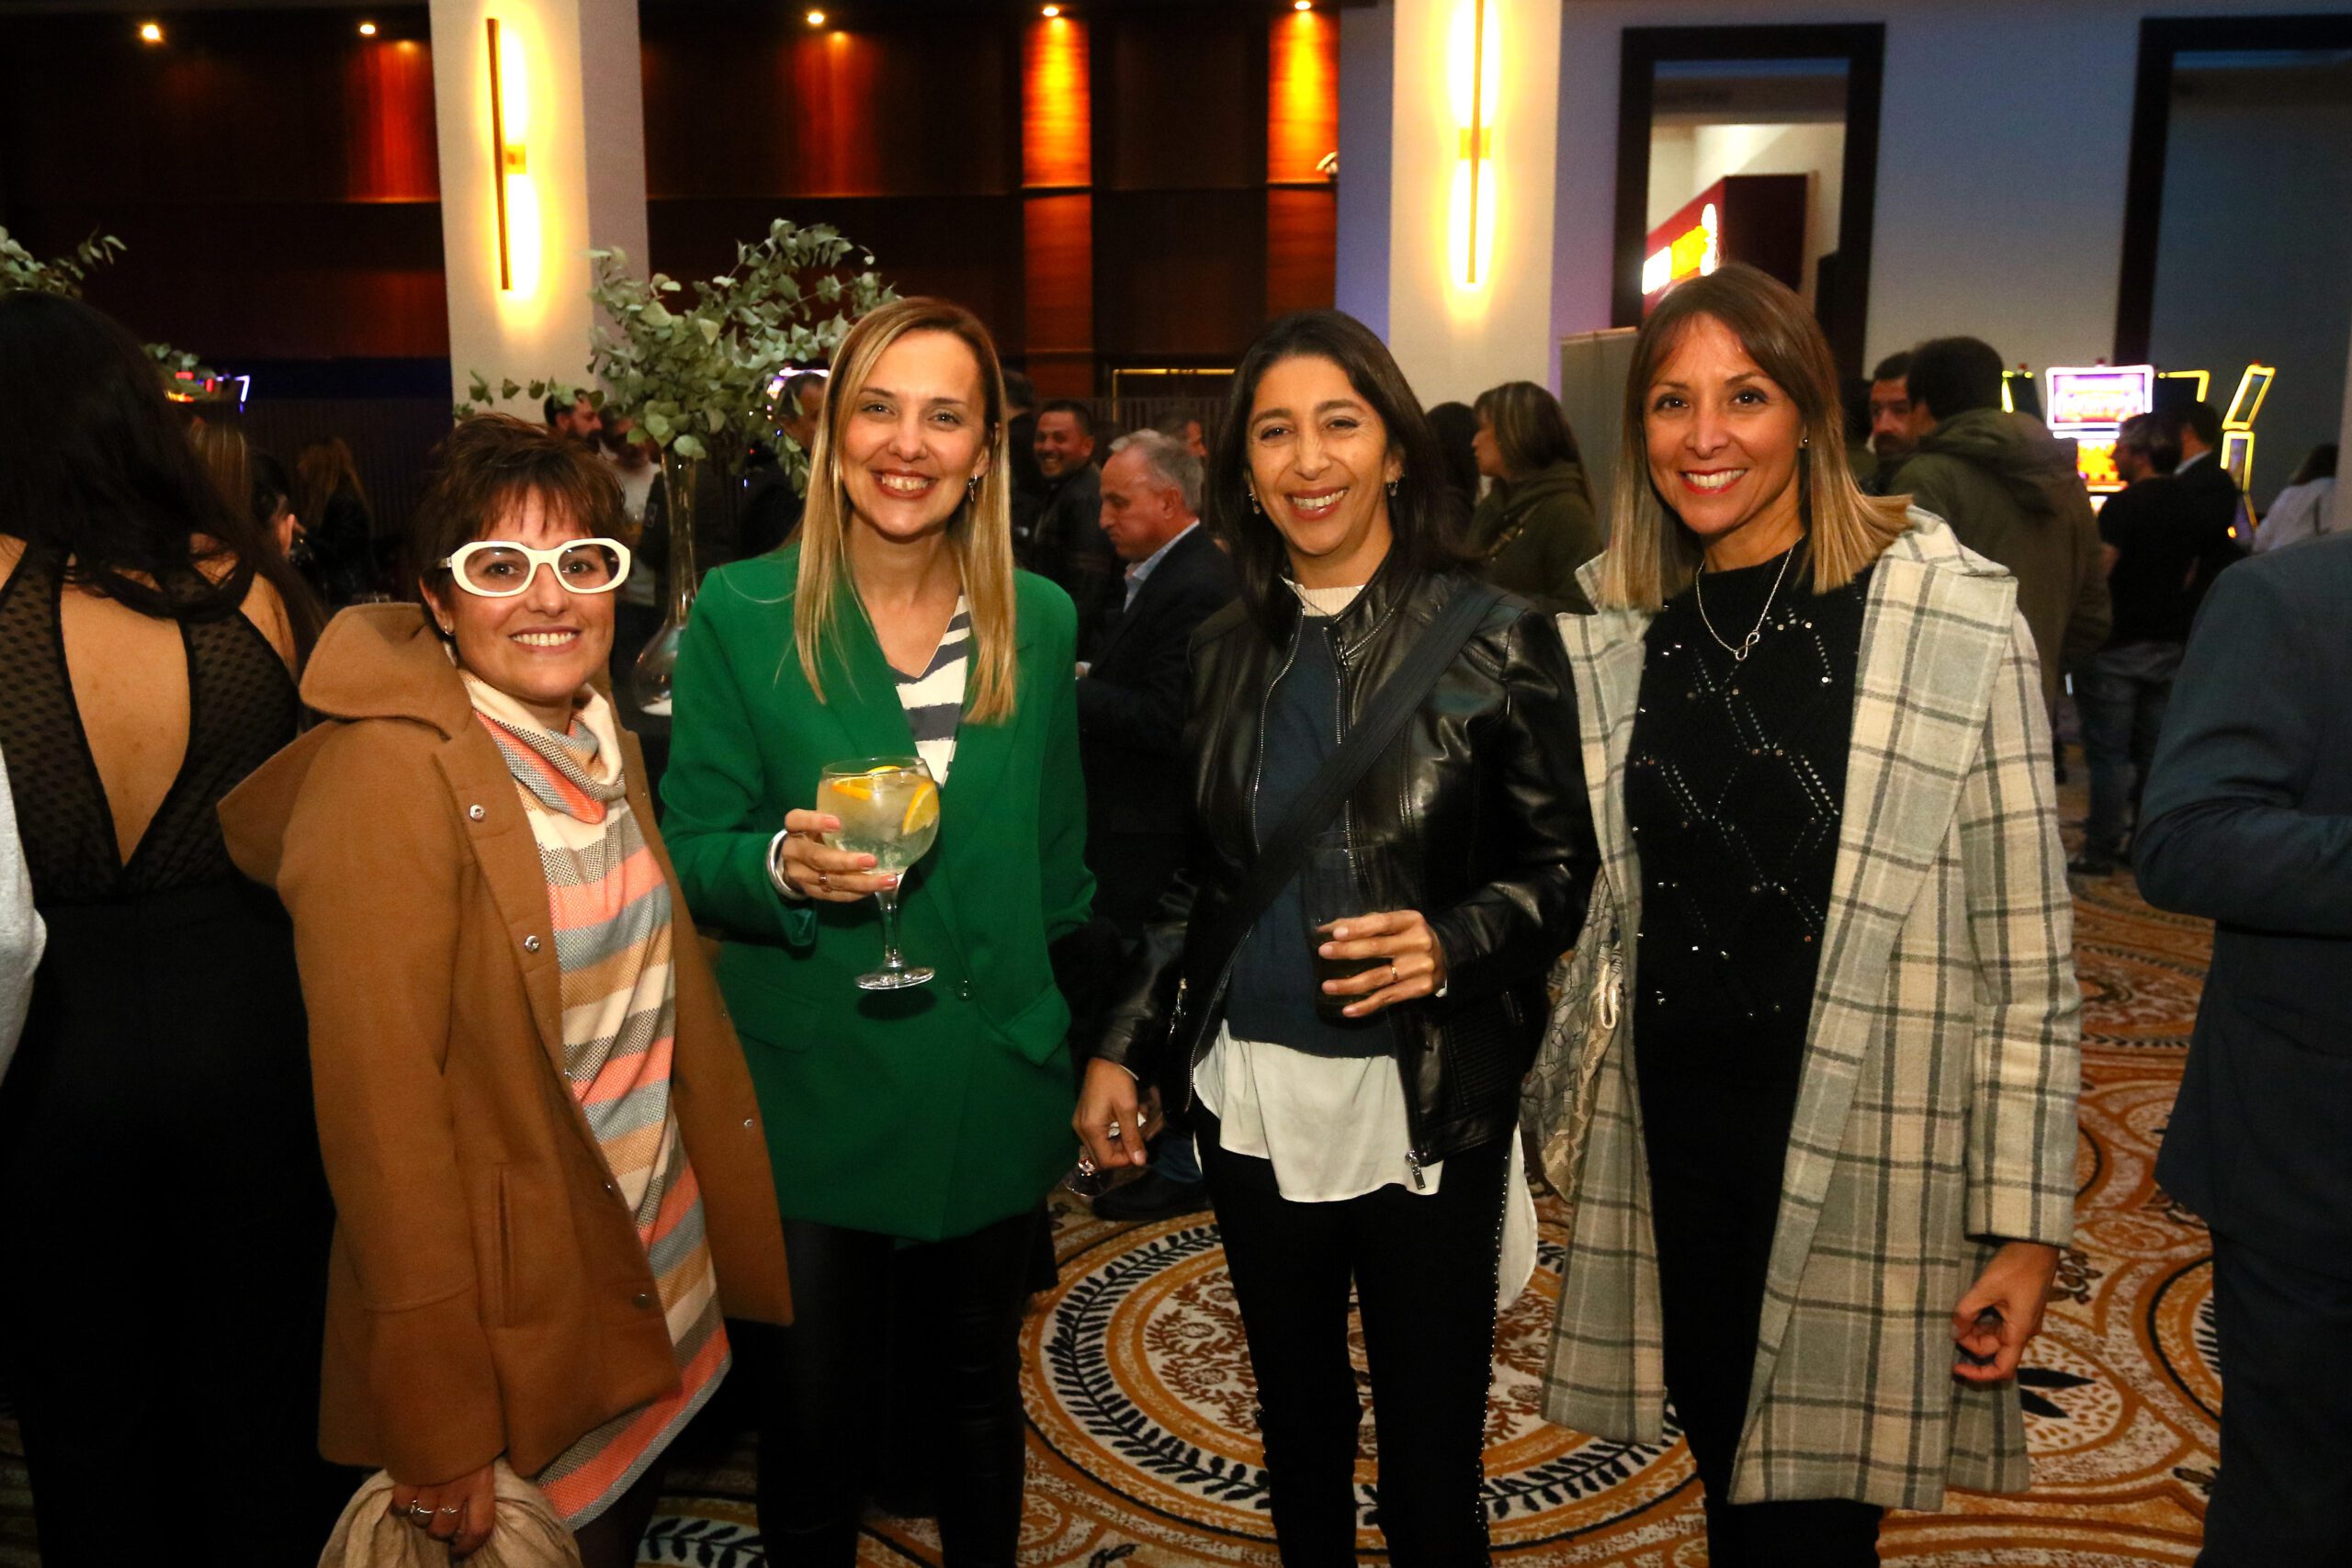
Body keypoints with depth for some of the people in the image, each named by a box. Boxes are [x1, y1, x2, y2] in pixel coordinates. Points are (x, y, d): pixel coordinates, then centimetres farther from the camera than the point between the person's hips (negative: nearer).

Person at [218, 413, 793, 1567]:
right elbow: (380, 1101, -23)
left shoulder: (597, 735, 5)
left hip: (661, 1268, 7)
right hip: (516, 1316, -7)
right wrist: (438, 1436, -20)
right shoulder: (388, 771, -21)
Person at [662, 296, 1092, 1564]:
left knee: (980, 1385, 21)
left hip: (998, 1084, 3)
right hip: (813, 1092, -2)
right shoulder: (741, 613, -8)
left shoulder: (1039, 620, 0)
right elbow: (692, 852, -5)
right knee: (811, 1410, 13)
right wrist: (784, 866, -26)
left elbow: (1058, 854, 9)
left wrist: (1079, 1036, 10)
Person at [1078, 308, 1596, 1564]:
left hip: (1424, 1111, -4)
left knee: (1429, 1461, 7)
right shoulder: (1225, 651, 5)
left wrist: (1452, 946, -22)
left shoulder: (1494, 638, -7)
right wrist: (1124, 1047, 6)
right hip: (1253, 1096, 4)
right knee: (1297, 1426, 20)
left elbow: (1565, 864, -4)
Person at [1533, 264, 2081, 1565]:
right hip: (1666, 1142, 4)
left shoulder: (1951, 616, -10)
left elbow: (2026, 949, -8)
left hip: (1867, 1162, -4)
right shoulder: (1605, 633, 3)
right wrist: (1559, 1105, 11)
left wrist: (2024, 1221, -7)